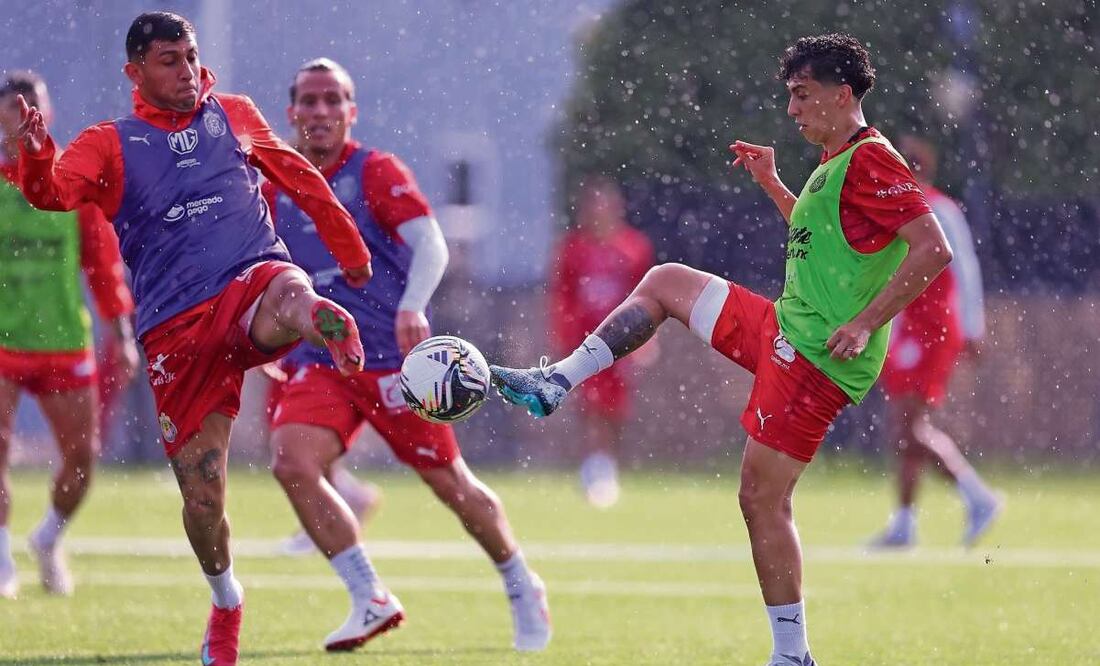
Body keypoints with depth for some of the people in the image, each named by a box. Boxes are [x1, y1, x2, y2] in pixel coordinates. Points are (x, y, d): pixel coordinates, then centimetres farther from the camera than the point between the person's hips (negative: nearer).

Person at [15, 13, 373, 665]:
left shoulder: (234, 115, 15)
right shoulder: (110, 145, 9)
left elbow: (302, 180, 29)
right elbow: (53, 192, -10)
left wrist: (350, 247, 35)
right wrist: (37, 152, -32)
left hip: (253, 278, 0)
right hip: (177, 328, 0)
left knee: (289, 299, -41)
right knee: (201, 497, 2)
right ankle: (226, 600, 25)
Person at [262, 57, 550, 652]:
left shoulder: (376, 173, -6)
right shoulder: (276, 191, 9)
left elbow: (430, 245, -19)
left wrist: (412, 306, -36)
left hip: (393, 357, -4)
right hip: (320, 362, 4)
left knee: (449, 482, 2)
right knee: (292, 463, -20)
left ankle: (522, 588, 26)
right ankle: (370, 602, -11)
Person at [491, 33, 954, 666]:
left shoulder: (871, 161, -16)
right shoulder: (837, 163, 15)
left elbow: (933, 248, -25)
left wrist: (866, 323, -26)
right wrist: (772, 184, 22)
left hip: (818, 355, -10)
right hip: (784, 328, 10)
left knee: (764, 499, -10)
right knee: (664, 282, 21)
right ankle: (555, 383, 21)